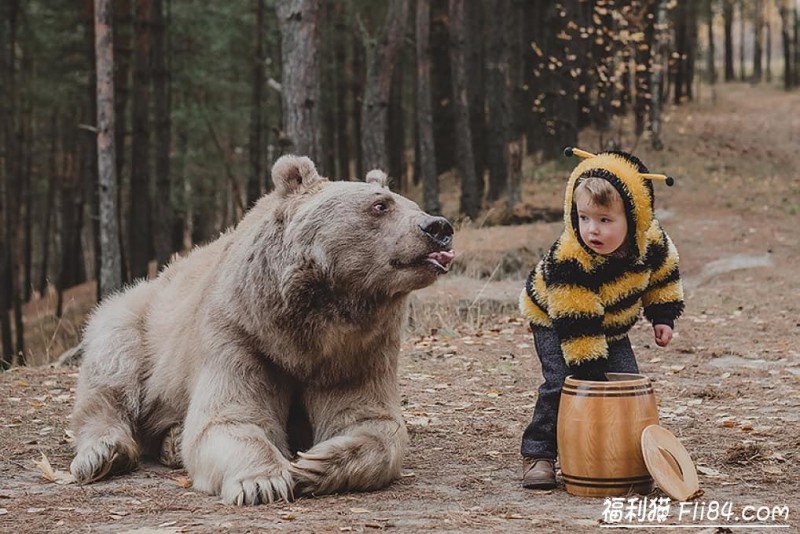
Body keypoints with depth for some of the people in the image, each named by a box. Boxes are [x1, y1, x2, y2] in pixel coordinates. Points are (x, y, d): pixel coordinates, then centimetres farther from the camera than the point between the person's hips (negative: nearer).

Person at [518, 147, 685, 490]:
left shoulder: (651, 241, -22)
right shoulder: (568, 262, -39)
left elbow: (662, 275, 2)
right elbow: (576, 326, -36)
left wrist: (663, 316, -1)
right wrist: (591, 373, -35)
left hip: (610, 326, 5)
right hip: (554, 322, -5)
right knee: (562, 384, -19)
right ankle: (538, 455, -8)